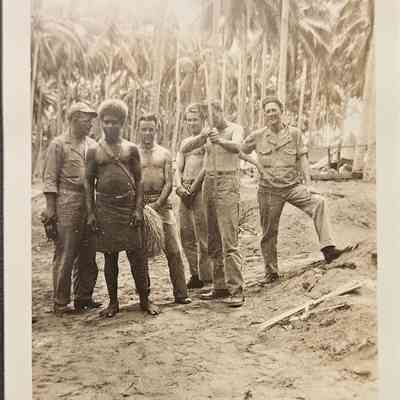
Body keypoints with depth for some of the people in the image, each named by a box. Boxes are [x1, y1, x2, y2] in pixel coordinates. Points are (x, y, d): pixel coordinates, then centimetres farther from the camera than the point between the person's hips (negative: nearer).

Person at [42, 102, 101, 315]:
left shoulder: (92, 145, 15)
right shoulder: (59, 144, -2)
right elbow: (50, 179, -5)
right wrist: (50, 208, -12)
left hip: (89, 204, 6)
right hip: (67, 204, -6)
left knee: (88, 255, 10)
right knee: (65, 255, -3)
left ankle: (84, 297, 22)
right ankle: (61, 303, 6)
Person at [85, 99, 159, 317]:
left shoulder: (131, 149, 7)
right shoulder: (94, 152, 6)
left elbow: (139, 180, 5)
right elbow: (88, 183, 7)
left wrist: (138, 209, -5)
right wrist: (90, 213, -1)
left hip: (129, 206, 0)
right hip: (105, 208, 1)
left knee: (137, 254, 0)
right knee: (109, 256, 5)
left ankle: (144, 299, 10)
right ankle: (113, 302, 15)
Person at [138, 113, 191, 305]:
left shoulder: (164, 153, 11)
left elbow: (169, 183, 2)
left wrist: (157, 203, -12)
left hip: (162, 204, 1)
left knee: (174, 250, -3)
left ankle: (180, 293, 4)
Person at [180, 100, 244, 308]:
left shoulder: (234, 129, -3)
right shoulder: (207, 131, 12)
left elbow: (236, 147, -25)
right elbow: (184, 149, 0)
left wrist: (219, 141, -45)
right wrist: (200, 137, -19)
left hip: (227, 183, -6)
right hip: (209, 182, 6)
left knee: (229, 240, -12)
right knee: (213, 240, 8)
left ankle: (236, 289, -9)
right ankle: (220, 287, 15)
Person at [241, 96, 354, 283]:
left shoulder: (294, 133, 3)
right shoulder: (257, 136, 1)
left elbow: (302, 159, 3)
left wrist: (308, 183, -6)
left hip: (293, 185, 0)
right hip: (269, 189, 0)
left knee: (318, 202, -26)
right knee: (269, 232, 5)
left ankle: (328, 248, -29)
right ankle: (271, 271, 22)